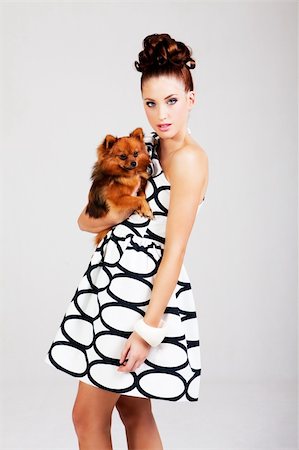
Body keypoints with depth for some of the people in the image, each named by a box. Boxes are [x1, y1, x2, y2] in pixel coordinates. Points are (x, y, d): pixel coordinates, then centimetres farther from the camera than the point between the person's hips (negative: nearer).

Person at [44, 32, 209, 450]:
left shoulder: (190, 158, -13)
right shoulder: (148, 147, 12)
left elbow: (175, 249, -18)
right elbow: (88, 219, 14)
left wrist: (149, 328, -19)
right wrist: (104, 216, -10)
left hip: (140, 289, -8)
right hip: (115, 279, 8)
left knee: (88, 416, 1)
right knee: (134, 411, 17)